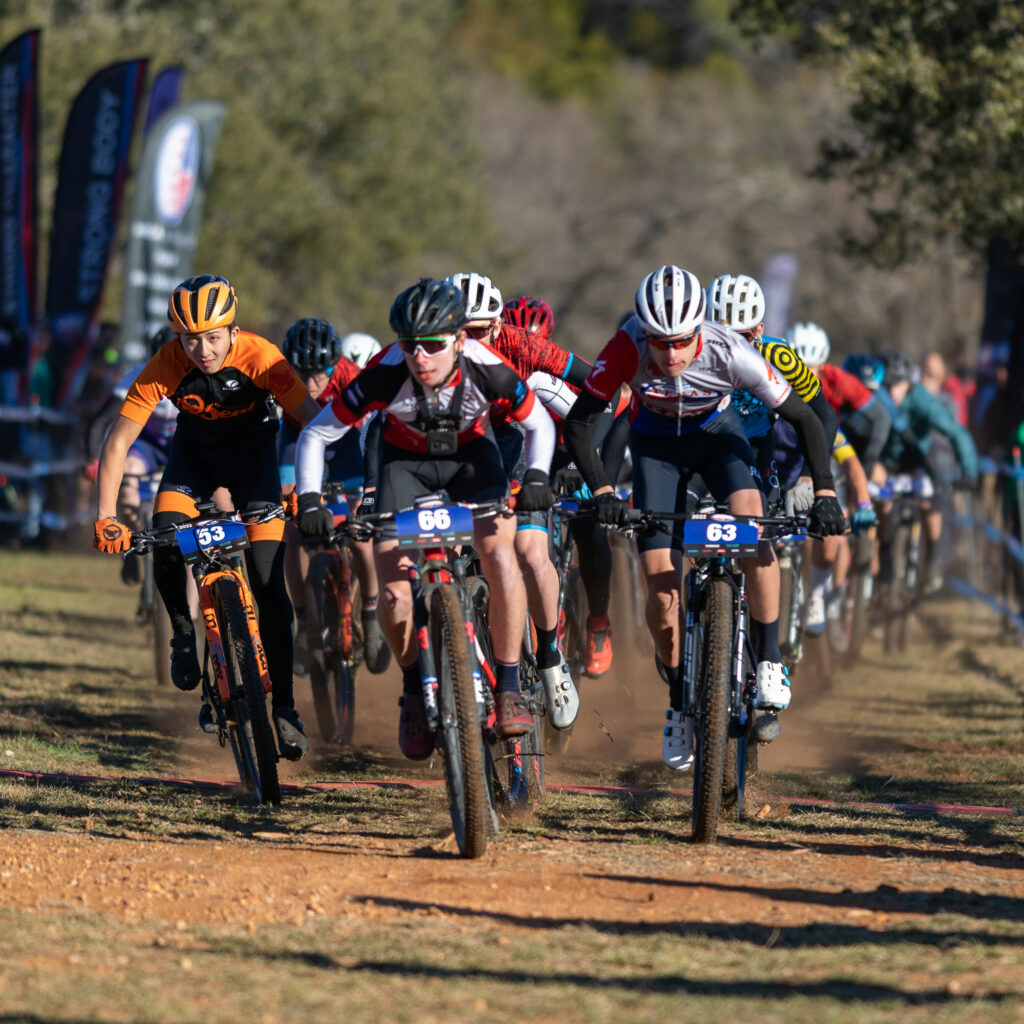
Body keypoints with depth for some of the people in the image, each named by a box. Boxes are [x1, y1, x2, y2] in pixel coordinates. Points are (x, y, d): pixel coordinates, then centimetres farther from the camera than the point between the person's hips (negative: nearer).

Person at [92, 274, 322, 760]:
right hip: (195, 451, 1)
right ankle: (183, 631, 6)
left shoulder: (259, 357, -31)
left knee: (268, 581, -12)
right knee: (166, 544, -25)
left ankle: (284, 707, -4)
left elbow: (314, 422, -33)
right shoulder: (167, 365, -28)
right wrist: (106, 517, -32)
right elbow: (118, 441, -24)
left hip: (253, 451, -1)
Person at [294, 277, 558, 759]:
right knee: (395, 598, -16)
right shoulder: (386, 375, -33)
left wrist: (536, 477, -30)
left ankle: (509, 690, -15)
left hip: (470, 454, 0)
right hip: (405, 461, 0)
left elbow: (540, 425, -12)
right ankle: (415, 691, 12)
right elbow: (315, 435, -22)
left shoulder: (488, 372, -31)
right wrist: (308, 501, -34)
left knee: (500, 554, -27)